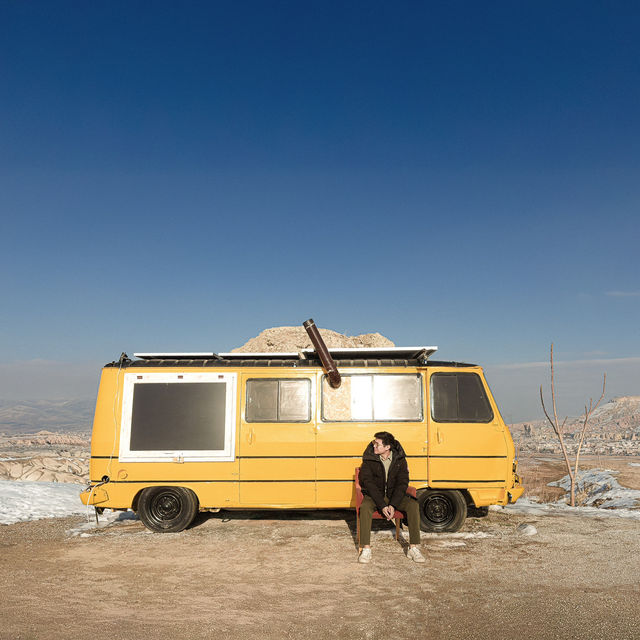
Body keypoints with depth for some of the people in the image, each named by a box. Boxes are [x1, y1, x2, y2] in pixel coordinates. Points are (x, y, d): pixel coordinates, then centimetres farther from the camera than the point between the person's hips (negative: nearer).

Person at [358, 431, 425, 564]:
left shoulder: (399, 459, -7)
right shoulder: (369, 459, -11)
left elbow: (402, 483, -9)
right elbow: (368, 483, -15)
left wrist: (392, 505, -21)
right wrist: (382, 506, -24)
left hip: (394, 494, 2)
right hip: (374, 495, -1)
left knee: (413, 504, -25)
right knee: (365, 507, -33)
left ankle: (413, 548, -17)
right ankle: (366, 549, -27)